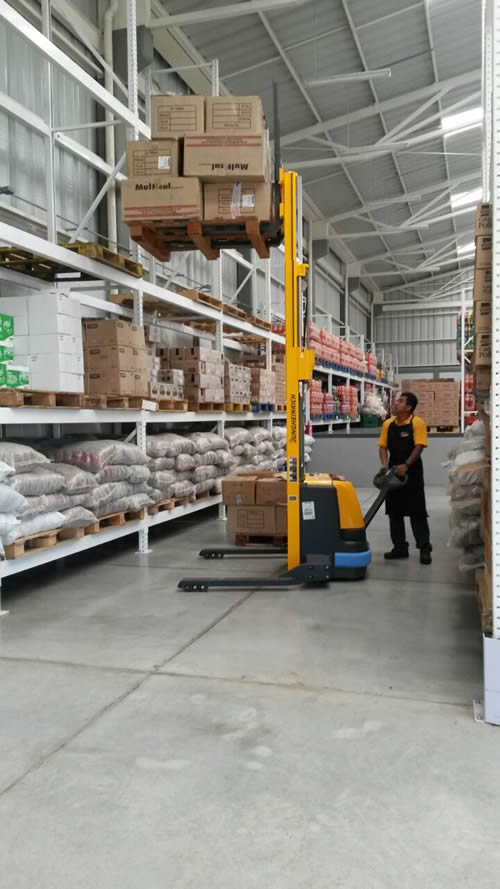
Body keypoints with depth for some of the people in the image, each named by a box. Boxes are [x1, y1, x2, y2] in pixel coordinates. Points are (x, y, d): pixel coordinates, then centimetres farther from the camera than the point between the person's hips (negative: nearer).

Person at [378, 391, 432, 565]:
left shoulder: (417, 423, -11)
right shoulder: (388, 424, 4)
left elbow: (419, 447, -17)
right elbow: (383, 446, 3)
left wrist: (406, 465, -25)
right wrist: (385, 465, -12)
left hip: (412, 472, -5)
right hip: (394, 472, 6)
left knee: (417, 511, -3)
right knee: (394, 511, 9)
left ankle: (425, 549, 3)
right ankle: (400, 547, 18)